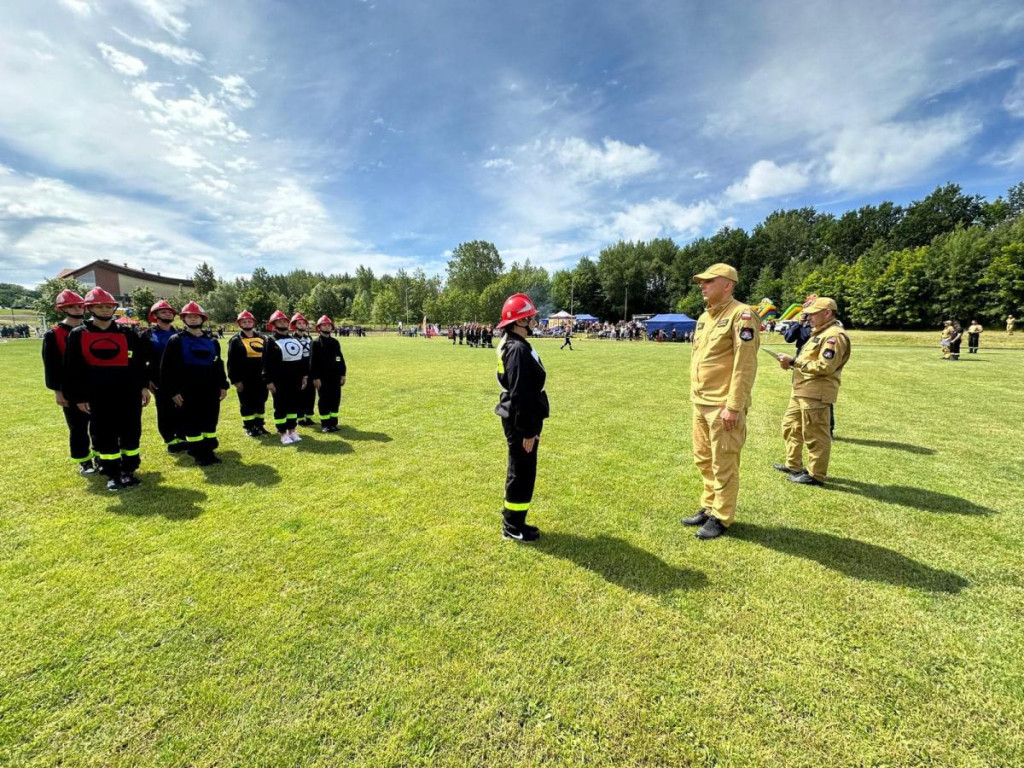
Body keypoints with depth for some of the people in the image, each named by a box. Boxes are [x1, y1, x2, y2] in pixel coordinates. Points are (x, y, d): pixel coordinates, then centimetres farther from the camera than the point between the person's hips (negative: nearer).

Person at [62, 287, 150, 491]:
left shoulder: (127, 334, 5)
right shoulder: (78, 335, 2)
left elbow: (139, 363, 6)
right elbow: (73, 369, 1)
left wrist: (144, 386, 0)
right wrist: (78, 397, -2)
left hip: (128, 393, 1)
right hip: (97, 396, 0)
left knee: (130, 432, 6)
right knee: (103, 435, 6)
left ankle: (129, 471, 20)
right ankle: (112, 474, 18)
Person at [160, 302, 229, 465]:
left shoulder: (212, 341, 10)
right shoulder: (176, 340, -2)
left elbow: (219, 364, 13)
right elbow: (167, 368, -5)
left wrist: (223, 385, 7)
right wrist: (173, 391, -10)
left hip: (210, 389, 4)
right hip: (187, 391, -3)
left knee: (210, 421, 8)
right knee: (191, 423, 3)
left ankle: (209, 451, 19)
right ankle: (198, 454, 13)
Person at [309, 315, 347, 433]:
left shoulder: (335, 342, 13)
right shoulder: (316, 342, -4)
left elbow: (341, 359, 13)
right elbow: (313, 361, -8)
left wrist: (342, 374, 7)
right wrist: (315, 378, -13)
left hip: (335, 377, 5)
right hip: (323, 378, -5)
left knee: (336, 399, 7)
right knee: (324, 400, 1)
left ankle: (333, 422, 17)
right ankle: (324, 424, 10)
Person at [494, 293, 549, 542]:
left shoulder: (511, 345, 11)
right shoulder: (518, 349, -22)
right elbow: (520, 394, -24)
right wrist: (527, 431, -20)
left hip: (517, 420, 10)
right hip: (520, 423, -10)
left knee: (519, 472, 19)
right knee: (522, 474, 3)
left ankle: (512, 521, 33)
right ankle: (513, 527, 19)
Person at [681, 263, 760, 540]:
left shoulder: (741, 315, -12)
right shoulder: (704, 317, 14)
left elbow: (745, 366, -18)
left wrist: (733, 406, -20)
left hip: (723, 406, -8)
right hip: (701, 403, 9)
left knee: (724, 465, 4)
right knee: (703, 460, 17)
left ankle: (721, 518, 18)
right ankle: (708, 507, 32)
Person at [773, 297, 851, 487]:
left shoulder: (834, 335, -14)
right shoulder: (820, 333, 20)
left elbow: (824, 366, -24)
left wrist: (794, 361, -19)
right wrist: (792, 362, 4)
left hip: (816, 393, -11)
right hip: (802, 391, 11)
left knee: (815, 435, -1)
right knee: (790, 426, 19)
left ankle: (816, 475, 10)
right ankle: (793, 465, 31)